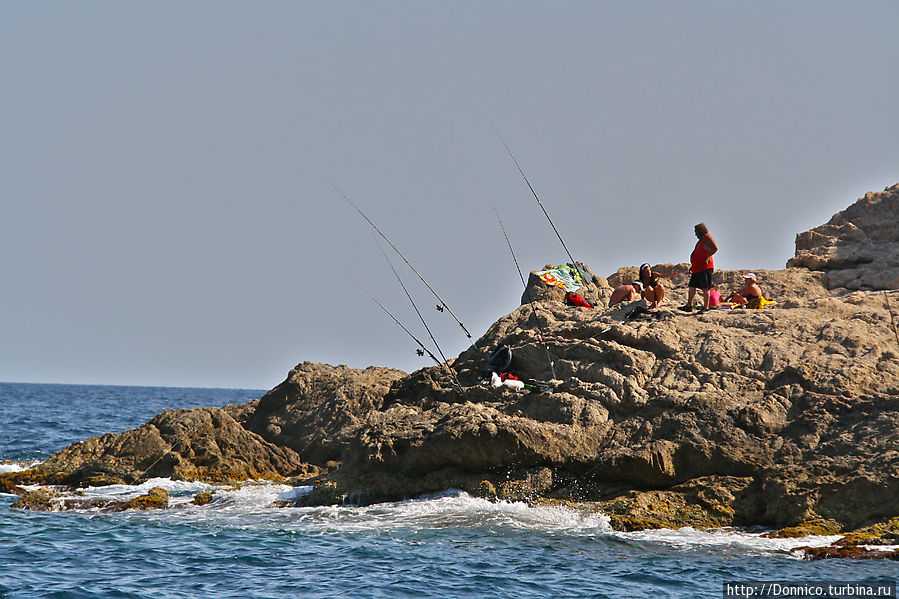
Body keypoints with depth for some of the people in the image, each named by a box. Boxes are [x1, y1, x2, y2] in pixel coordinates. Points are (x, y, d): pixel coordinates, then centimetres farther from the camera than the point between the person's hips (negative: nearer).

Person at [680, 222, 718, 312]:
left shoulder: (707, 239, -10)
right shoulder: (701, 240, 21)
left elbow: (715, 248, -28)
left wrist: (707, 257, -23)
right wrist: (692, 266, 28)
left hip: (705, 268, -11)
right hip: (697, 269, 11)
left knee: (705, 289, -7)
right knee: (692, 287, 14)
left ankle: (705, 307, -5)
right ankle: (689, 306, 21)